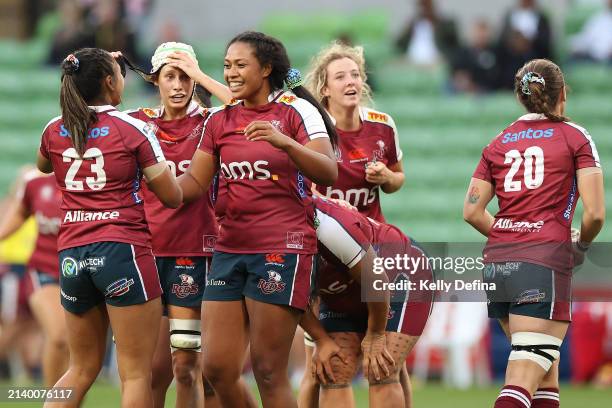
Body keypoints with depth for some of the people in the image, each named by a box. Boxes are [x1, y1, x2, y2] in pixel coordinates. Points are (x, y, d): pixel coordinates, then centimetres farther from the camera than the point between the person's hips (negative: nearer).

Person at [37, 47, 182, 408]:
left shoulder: (54, 131, 7)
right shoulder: (132, 129, -5)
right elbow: (173, 196, -1)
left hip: (72, 254, 5)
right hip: (122, 250, -5)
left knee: (82, 369, 17)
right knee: (137, 373, -2)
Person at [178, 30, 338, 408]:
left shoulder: (296, 110, -4)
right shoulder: (220, 121, 12)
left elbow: (329, 173, -14)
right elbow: (194, 183, 11)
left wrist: (284, 142, -29)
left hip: (283, 248, -6)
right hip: (231, 247, 6)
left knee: (268, 372, -6)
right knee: (217, 367, 1)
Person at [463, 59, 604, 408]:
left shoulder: (499, 143, 14)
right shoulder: (575, 137, 2)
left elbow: (472, 211, 9)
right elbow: (595, 212, -6)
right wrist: (581, 246, 13)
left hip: (498, 263, 6)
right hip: (545, 264, -6)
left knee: (547, 370, 19)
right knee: (524, 379, -12)